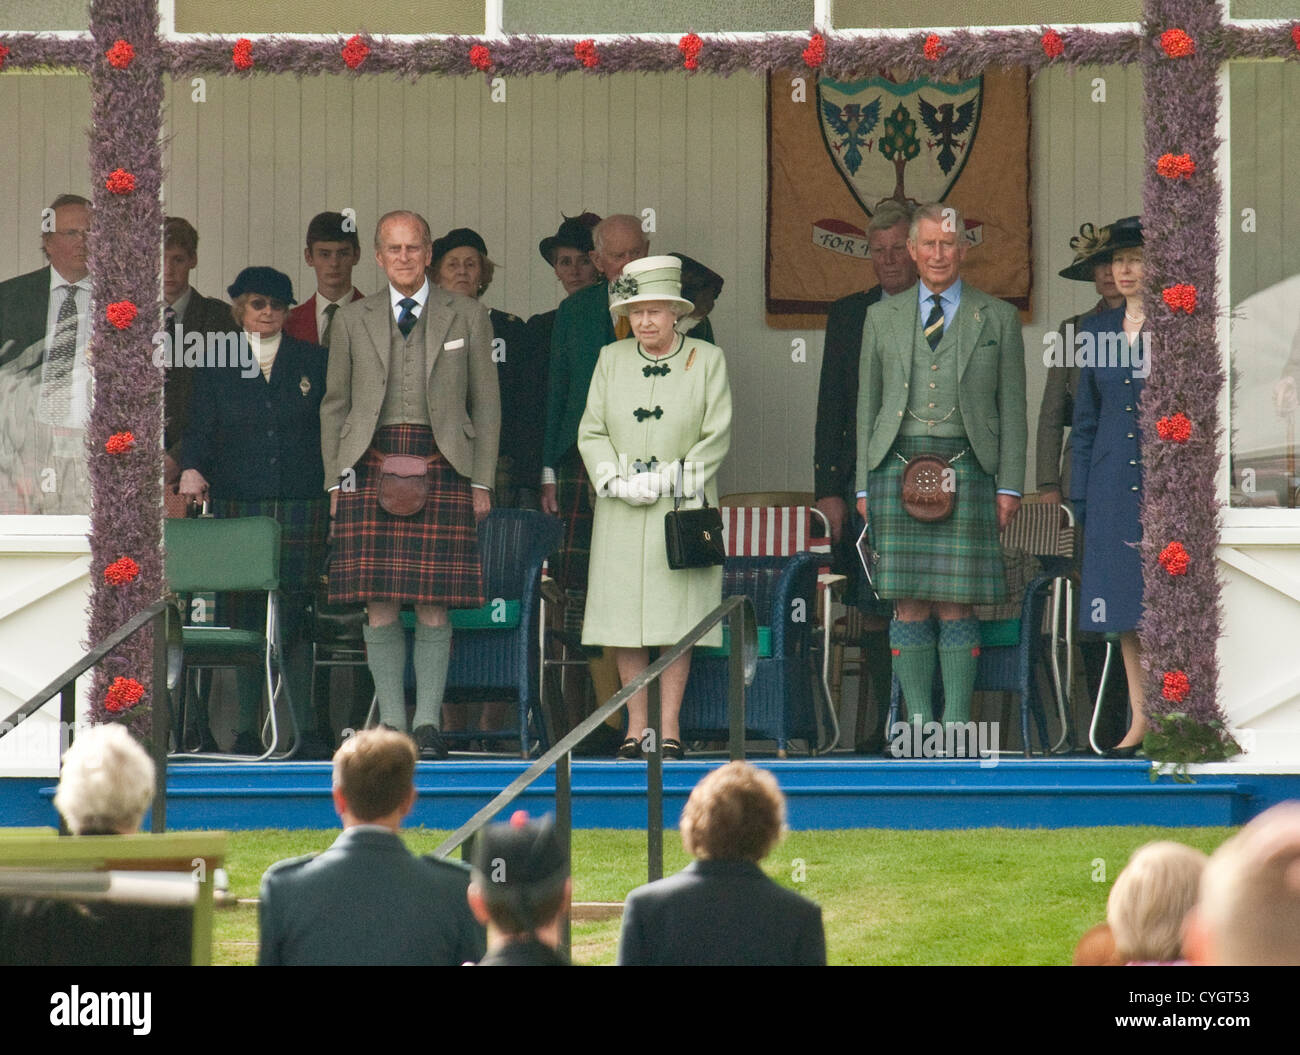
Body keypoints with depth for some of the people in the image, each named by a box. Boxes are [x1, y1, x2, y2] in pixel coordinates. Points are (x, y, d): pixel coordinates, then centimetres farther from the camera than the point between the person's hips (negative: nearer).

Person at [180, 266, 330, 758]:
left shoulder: (314, 362, 11)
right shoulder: (216, 367, 11)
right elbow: (201, 430, 6)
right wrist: (192, 469, -13)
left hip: (300, 508, -1)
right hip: (237, 505, 1)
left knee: (292, 619, -7)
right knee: (244, 618, -2)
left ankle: (305, 728, -6)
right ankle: (246, 729, 3)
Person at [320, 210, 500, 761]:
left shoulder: (467, 317, 10)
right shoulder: (352, 321, 13)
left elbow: (485, 403, 10)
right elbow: (335, 406, 15)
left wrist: (482, 482, 4)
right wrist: (335, 482, 7)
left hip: (441, 466, -1)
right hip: (371, 465, 1)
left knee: (434, 604, -5)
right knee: (379, 605, -3)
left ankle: (428, 723, 2)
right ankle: (392, 723, 5)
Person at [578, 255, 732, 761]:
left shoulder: (707, 360, 2)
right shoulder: (611, 359, 8)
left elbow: (717, 436, -2)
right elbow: (591, 432, 6)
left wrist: (669, 480, -11)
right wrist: (617, 481, -9)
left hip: (682, 506, -2)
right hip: (621, 511, 2)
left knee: (677, 616, -4)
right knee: (625, 617, 0)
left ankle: (670, 726, 0)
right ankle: (636, 725, 6)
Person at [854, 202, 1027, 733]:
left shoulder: (997, 319, 9)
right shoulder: (883, 317, 13)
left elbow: (1012, 409, 7)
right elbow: (867, 404, 14)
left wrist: (1009, 486, -1)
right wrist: (864, 486, 7)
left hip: (966, 468, -1)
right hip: (899, 465, 1)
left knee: (957, 604, -4)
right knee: (909, 604, -1)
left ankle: (957, 722, 1)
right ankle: (918, 721, 4)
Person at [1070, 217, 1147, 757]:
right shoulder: (1097, 331, 11)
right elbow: (1086, 418, 15)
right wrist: (1080, 495, 11)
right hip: (1114, 483, 4)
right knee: (1125, 605, 4)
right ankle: (1140, 720, 10)